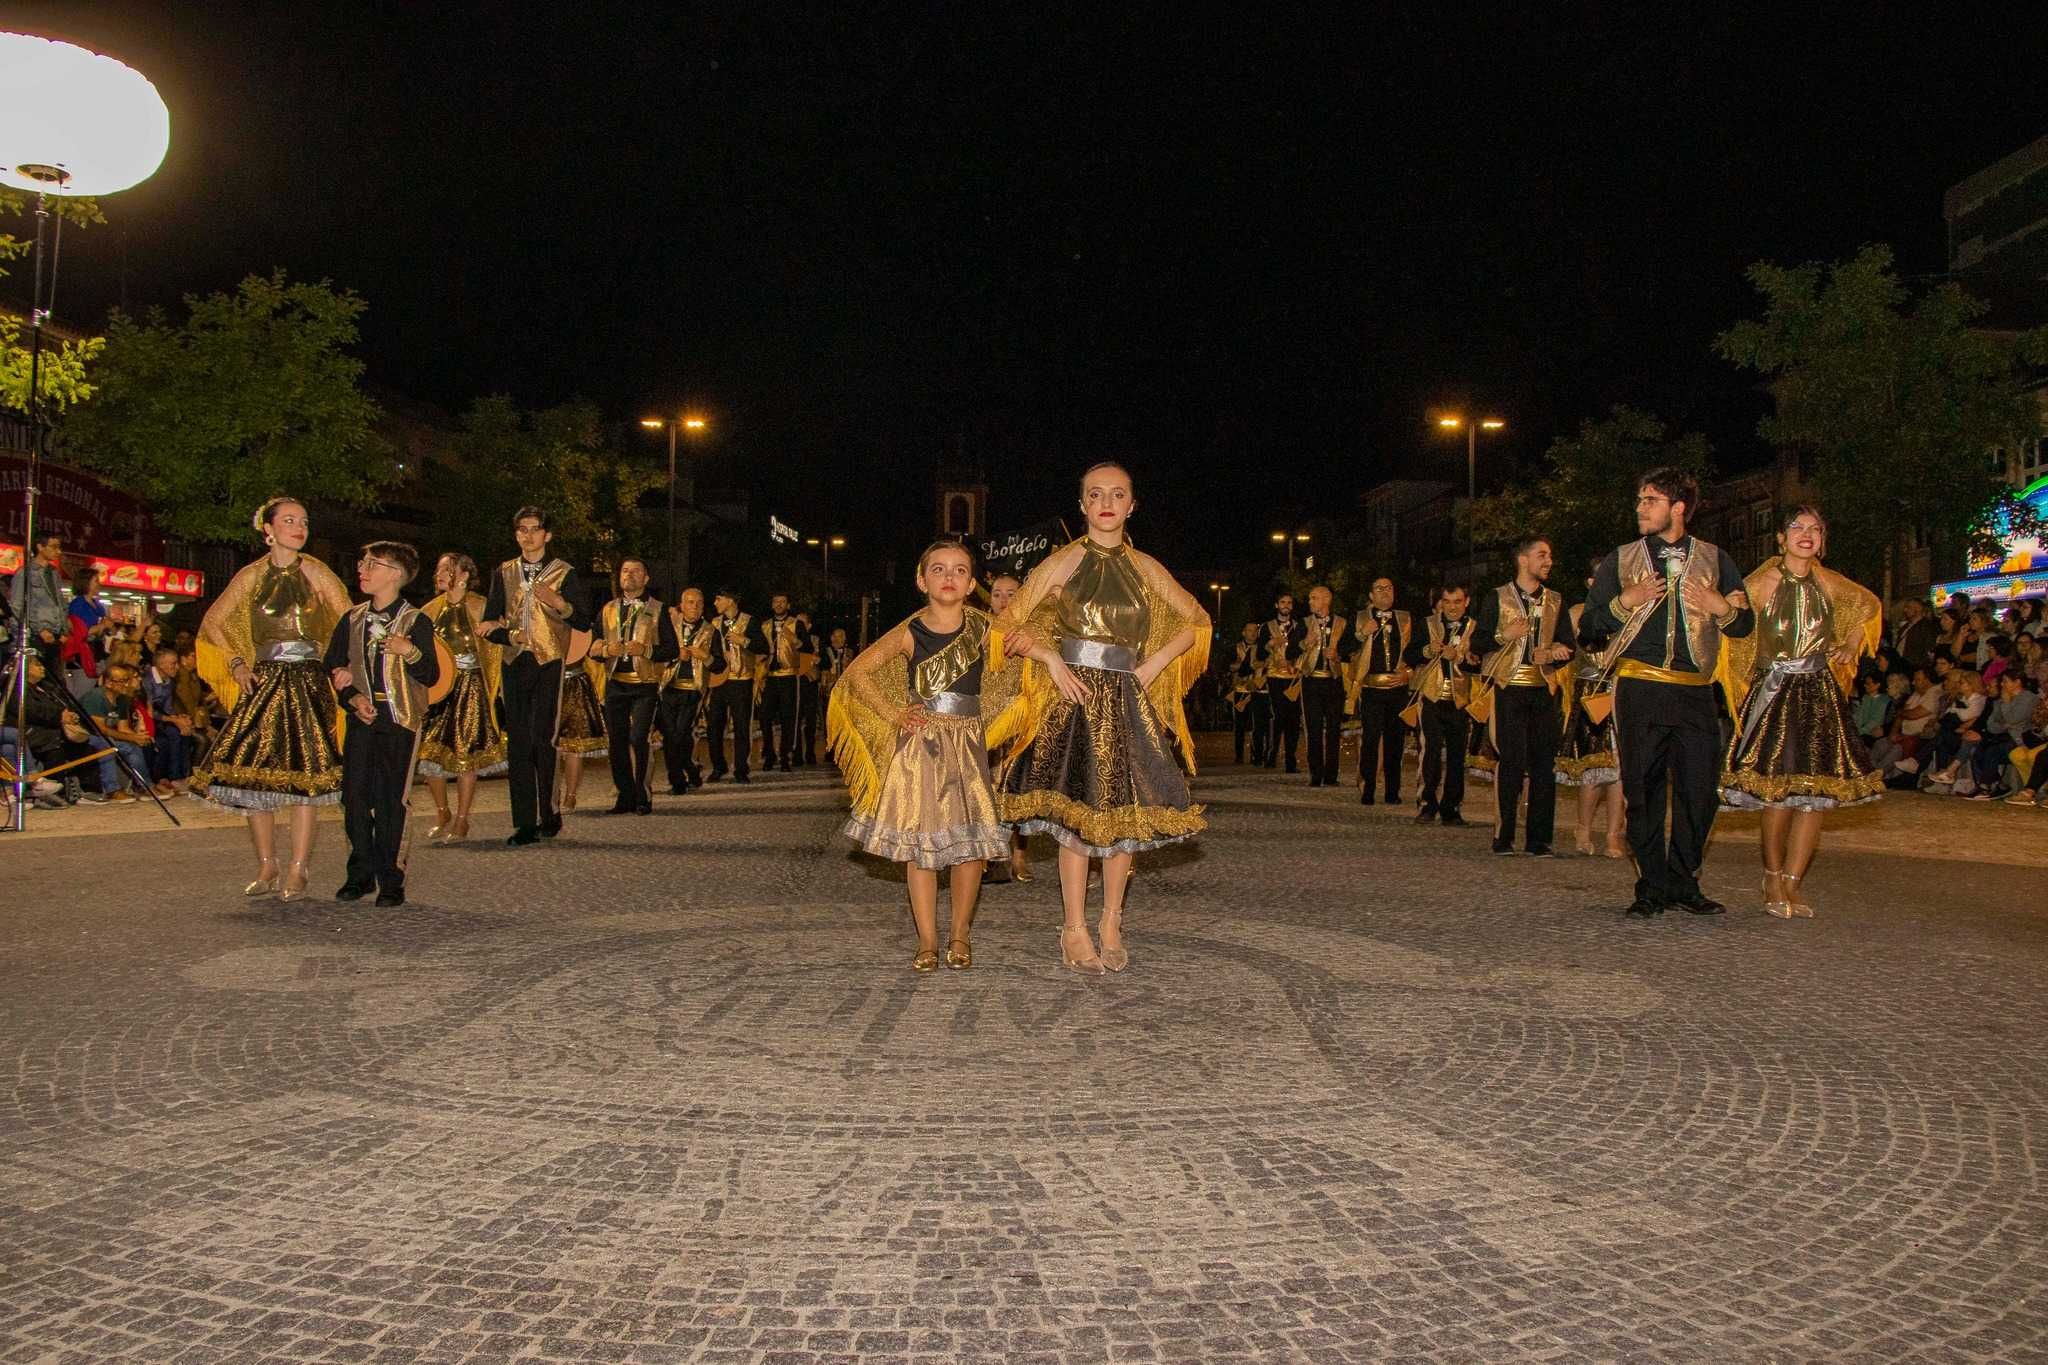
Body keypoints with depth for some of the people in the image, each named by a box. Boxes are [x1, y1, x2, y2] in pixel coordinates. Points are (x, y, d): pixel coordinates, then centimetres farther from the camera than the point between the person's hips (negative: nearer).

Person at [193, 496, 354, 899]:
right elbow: (213, 623, 15)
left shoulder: (314, 571, 1)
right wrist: (237, 664, 4)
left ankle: (297, 873, 1)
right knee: (252, 773, 2)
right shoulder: (252, 576, 7)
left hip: (308, 684, -3)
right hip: (264, 681, 3)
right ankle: (267, 869, 15)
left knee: (302, 776, -5)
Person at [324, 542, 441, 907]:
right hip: (362, 717, 4)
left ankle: (391, 881, 5)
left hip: (400, 720, -4)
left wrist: (410, 652, -24)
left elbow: (431, 676, -7)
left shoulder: (416, 621, -3)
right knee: (355, 797, 2)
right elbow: (332, 666, 16)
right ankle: (361, 874, 14)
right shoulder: (353, 619, 11)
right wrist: (352, 698, 0)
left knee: (391, 801, -3)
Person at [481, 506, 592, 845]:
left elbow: (583, 623, 2)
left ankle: (549, 814, 4)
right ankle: (525, 823, 3)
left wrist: (559, 603, -15)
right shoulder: (504, 573, 15)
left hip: (549, 663, -3)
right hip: (515, 663, 3)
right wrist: (512, 635, -5)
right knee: (517, 743, 0)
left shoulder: (563, 573, 5)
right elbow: (489, 625, 14)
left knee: (543, 739, -10)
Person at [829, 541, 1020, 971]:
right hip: (918, 746, 0)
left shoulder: (984, 629, 0)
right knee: (917, 843, 1)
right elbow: (857, 672, 5)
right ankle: (927, 940, 11)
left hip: (967, 745, 1)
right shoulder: (909, 634, -2)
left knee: (971, 842, -1)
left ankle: (960, 933, 17)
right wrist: (892, 715, 0)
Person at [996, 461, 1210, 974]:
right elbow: (1008, 624, 0)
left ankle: (1111, 924, 19)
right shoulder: (1064, 561, 1)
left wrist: (1155, 663, 4)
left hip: (1128, 701, 3)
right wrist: (1051, 658, -13)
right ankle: (1075, 930, 8)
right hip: (1075, 697, -3)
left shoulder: (1145, 567, 8)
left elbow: (1197, 620, 17)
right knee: (1075, 810, -3)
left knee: (1126, 811, 4)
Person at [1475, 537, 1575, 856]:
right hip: (1510, 689, -4)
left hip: (1544, 689, 4)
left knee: (1544, 764, 1)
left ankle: (1539, 839, 6)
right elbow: (1478, 640, 1)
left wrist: (1549, 655, -9)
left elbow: (1568, 645, 12)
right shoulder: (1496, 598, 5)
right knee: (1511, 761, -9)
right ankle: (1503, 836, -2)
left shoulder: (1555, 601, 16)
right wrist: (1504, 635, -15)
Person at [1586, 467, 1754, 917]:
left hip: (1695, 692, 1)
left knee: (1699, 790, -1)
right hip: (1638, 689, -1)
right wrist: (1625, 601, -7)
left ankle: (1683, 883, 13)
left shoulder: (1715, 560, 13)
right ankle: (1652, 887, 8)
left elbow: (1745, 626, 14)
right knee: (1643, 791, -1)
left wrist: (1721, 607, -5)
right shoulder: (1620, 560, 12)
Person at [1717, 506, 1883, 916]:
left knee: (1815, 791, -1)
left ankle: (1791, 882, 8)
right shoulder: (1760, 584, -6)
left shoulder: (1829, 583, 6)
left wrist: (1851, 647, 15)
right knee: (1778, 791, -9)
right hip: (1772, 693, -4)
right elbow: (1731, 628, -4)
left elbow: (1870, 605, 24)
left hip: (1819, 694, 4)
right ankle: (1773, 878, 10)